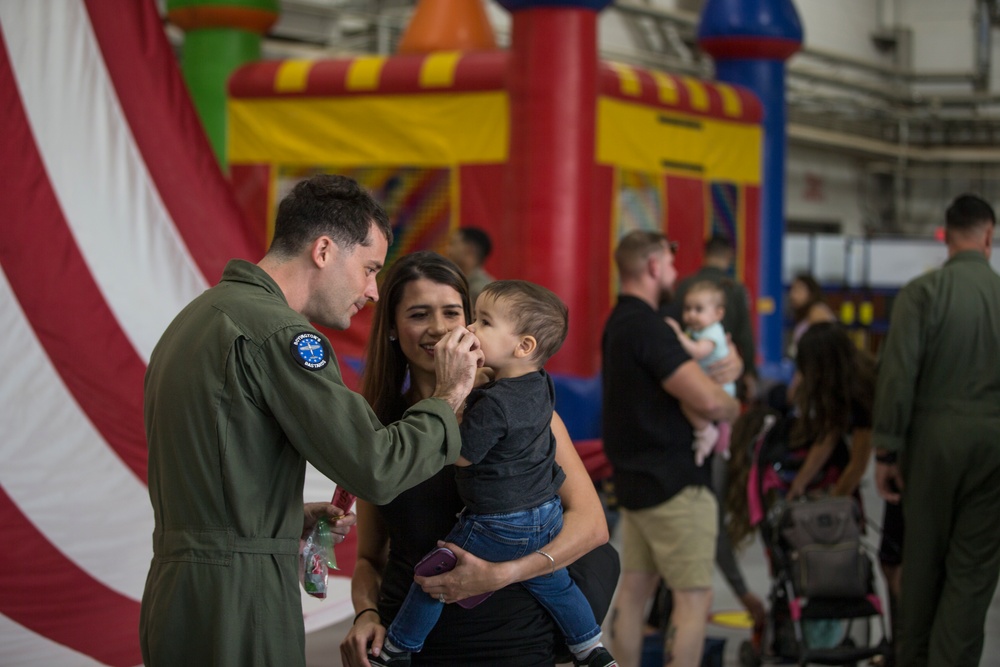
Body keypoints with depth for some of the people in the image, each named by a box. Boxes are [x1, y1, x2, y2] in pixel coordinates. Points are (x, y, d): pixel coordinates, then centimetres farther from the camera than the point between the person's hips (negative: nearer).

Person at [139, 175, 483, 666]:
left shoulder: (198, 316, 16)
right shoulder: (276, 331, -14)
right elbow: (375, 469, -19)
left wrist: (296, 516, 12)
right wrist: (447, 397, -4)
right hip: (235, 609, -10)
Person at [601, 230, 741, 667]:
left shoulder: (620, 322, 12)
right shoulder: (647, 327, -20)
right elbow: (708, 401, -28)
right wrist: (732, 406, -5)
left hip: (635, 478, 10)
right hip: (674, 483, -10)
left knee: (634, 589, 13)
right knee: (694, 597, -5)